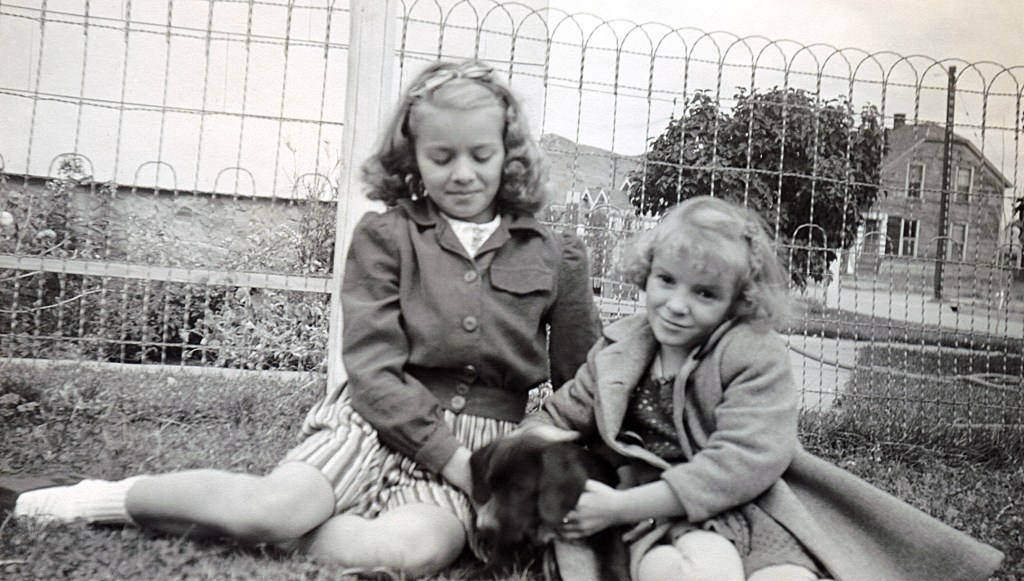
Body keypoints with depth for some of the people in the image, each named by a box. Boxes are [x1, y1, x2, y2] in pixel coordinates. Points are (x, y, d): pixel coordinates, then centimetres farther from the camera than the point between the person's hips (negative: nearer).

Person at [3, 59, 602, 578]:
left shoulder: (556, 256, 4)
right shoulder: (384, 237, 0)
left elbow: (585, 384, 8)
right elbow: (373, 368, -7)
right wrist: (455, 460, -14)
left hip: (484, 446, 2)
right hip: (379, 419, -1)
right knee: (274, 506, -28)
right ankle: (111, 498, 0)